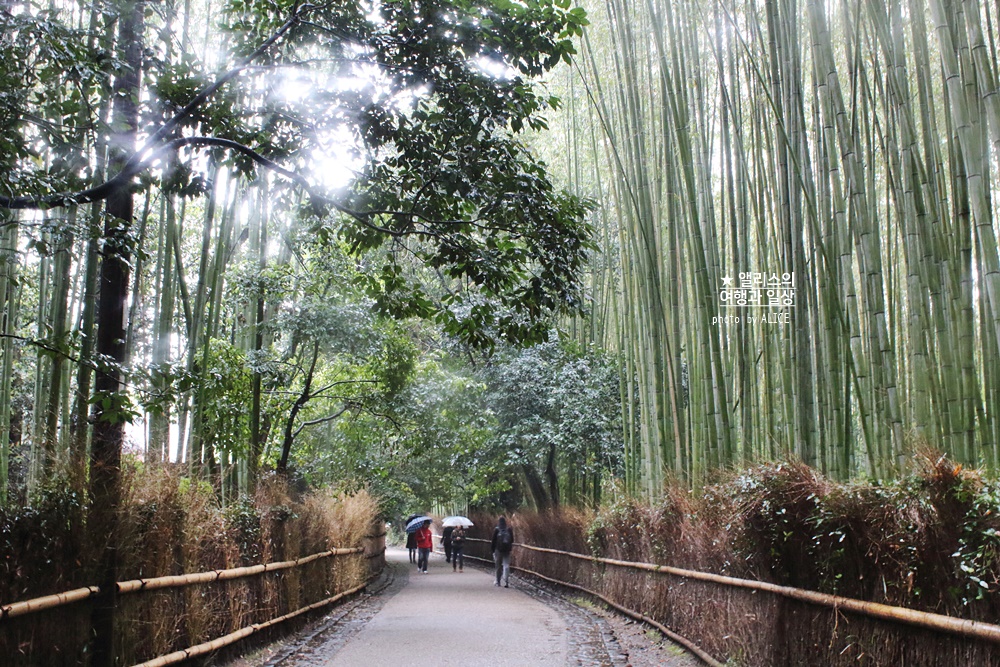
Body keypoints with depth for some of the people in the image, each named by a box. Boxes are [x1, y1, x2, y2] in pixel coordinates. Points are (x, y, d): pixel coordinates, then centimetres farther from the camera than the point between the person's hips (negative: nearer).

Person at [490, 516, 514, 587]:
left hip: (498, 550, -1)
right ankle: (506, 581, -11)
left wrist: (492, 549, 6)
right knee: (506, 565, 2)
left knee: (498, 566, 8)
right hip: (507, 550, 1)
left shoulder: (496, 530, -6)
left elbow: (493, 540, -4)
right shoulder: (509, 529, 0)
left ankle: (498, 582, 16)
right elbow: (512, 540, 7)